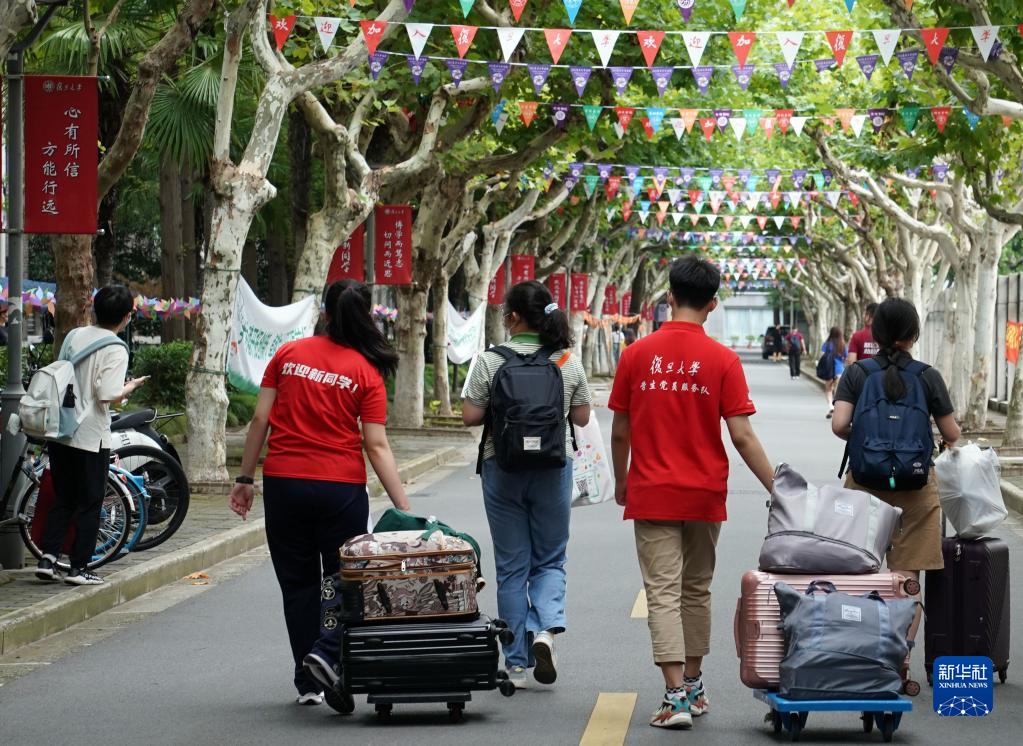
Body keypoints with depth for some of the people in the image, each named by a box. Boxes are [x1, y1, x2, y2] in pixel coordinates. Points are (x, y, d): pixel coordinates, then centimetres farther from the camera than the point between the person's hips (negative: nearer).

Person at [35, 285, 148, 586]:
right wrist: (130, 388, -3)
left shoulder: (74, 336, 7)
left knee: (62, 500, 15)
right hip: (90, 437, -6)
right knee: (90, 504, 5)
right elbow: (108, 395, -21)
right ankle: (79, 568, 5)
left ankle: (47, 559, 5)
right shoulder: (115, 350, -13)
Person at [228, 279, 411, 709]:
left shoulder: (288, 354, 2)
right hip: (341, 488, -2)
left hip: (284, 483, 2)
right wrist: (403, 508, -8)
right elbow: (376, 447, -8)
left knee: (298, 584, 11)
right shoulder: (366, 372, -3)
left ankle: (308, 682, 13)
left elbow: (260, 420, 1)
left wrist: (245, 479, 10)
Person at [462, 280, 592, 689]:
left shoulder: (490, 361, -9)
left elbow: (470, 415, -10)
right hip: (554, 468, 1)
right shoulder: (569, 362, -2)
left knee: (511, 566, 7)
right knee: (550, 559, 15)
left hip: (503, 468, -1)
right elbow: (582, 417, 3)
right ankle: (547, 627, -13)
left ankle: (516, 664, 10)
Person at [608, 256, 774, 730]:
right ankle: (693, 686, 28)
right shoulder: (722, 360, -7)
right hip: (705, 495, 1)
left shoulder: (636, 355, -3)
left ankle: (676, 695, -13)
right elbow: (741, 436, -9)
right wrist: (777, 489, -3)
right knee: (696, 591, 17)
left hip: (651, 495, -1)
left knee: (663, 593, -3)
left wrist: (621, 482, 19)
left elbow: (620, 432, 2)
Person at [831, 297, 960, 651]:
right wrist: (954, 430, 24)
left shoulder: (856, 374, -1)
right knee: (907, 576, 2)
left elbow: (839, 425, -12)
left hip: (865, 483, 1)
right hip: (914, 487, -1)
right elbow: (951, 434, 1)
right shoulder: (928, 377, -3)